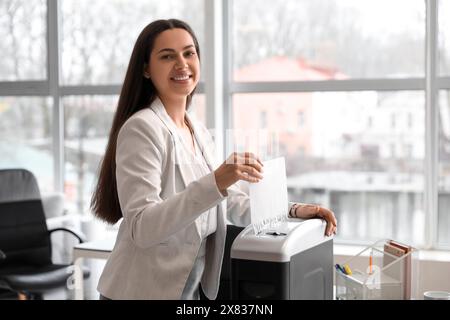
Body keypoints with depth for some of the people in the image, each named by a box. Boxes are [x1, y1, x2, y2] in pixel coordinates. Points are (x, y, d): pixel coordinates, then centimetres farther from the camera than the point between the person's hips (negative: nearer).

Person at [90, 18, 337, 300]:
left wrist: (292, 211, -3)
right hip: (144, 290, -7)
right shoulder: (142, 128, -16)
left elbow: (234, 203, 11)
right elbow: (141, 227, -26)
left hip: (191, 289, 8)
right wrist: (215, 182, -35)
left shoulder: (199, 133, 8)